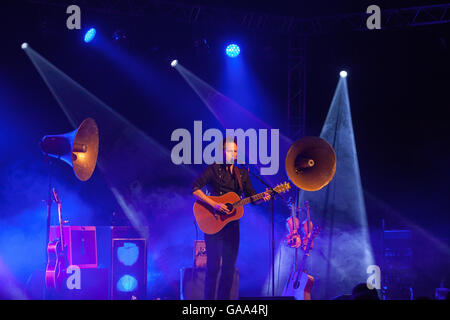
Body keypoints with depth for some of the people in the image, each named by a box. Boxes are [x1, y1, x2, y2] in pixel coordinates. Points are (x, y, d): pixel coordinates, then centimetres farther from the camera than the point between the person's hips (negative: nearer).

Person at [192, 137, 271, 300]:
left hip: (232, 223, 5)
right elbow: (195, 189, -13)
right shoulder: (213, 169, -4)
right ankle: (209, 300, -4)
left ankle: (224, 298, 11)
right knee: (213, 265, -8)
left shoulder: (242, 174, 13)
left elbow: (252, 197, 15)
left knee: (229, 266, 5)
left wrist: (263, 197, -8)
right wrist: (214, 204, -22)